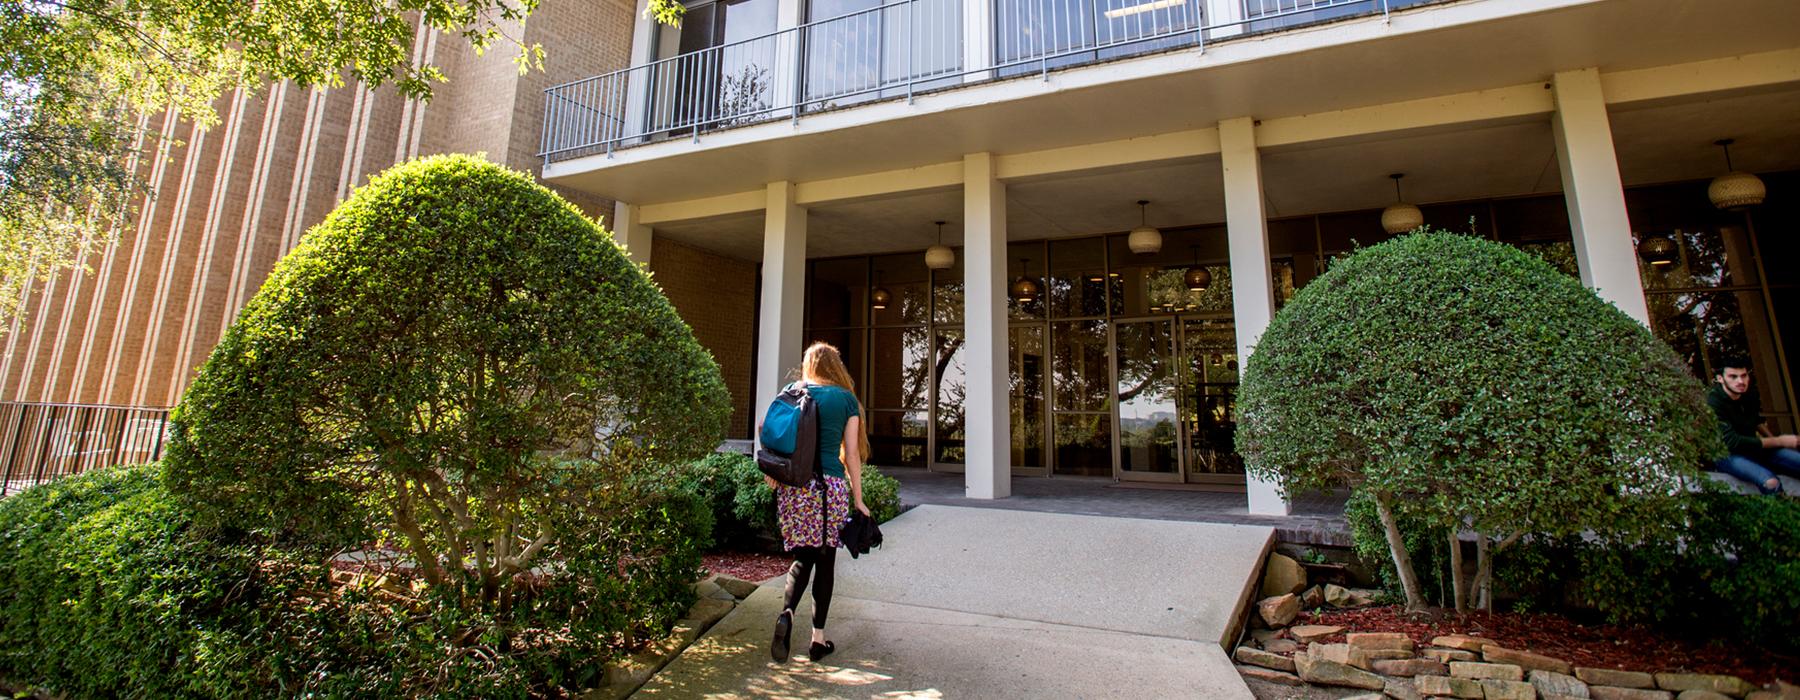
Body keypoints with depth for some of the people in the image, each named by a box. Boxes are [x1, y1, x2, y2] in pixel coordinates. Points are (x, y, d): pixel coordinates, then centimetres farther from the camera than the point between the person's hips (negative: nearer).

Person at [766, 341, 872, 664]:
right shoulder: (847, 399, 4)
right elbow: (851, 454, 2)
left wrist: (773, 475, 10)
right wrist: (857, 498, 6)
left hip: (793, 484, 2)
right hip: (830, 484, -2)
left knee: (803, 556, 12)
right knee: (825, 559, 9)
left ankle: (786, 613, -12)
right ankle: (818, 638, 14)